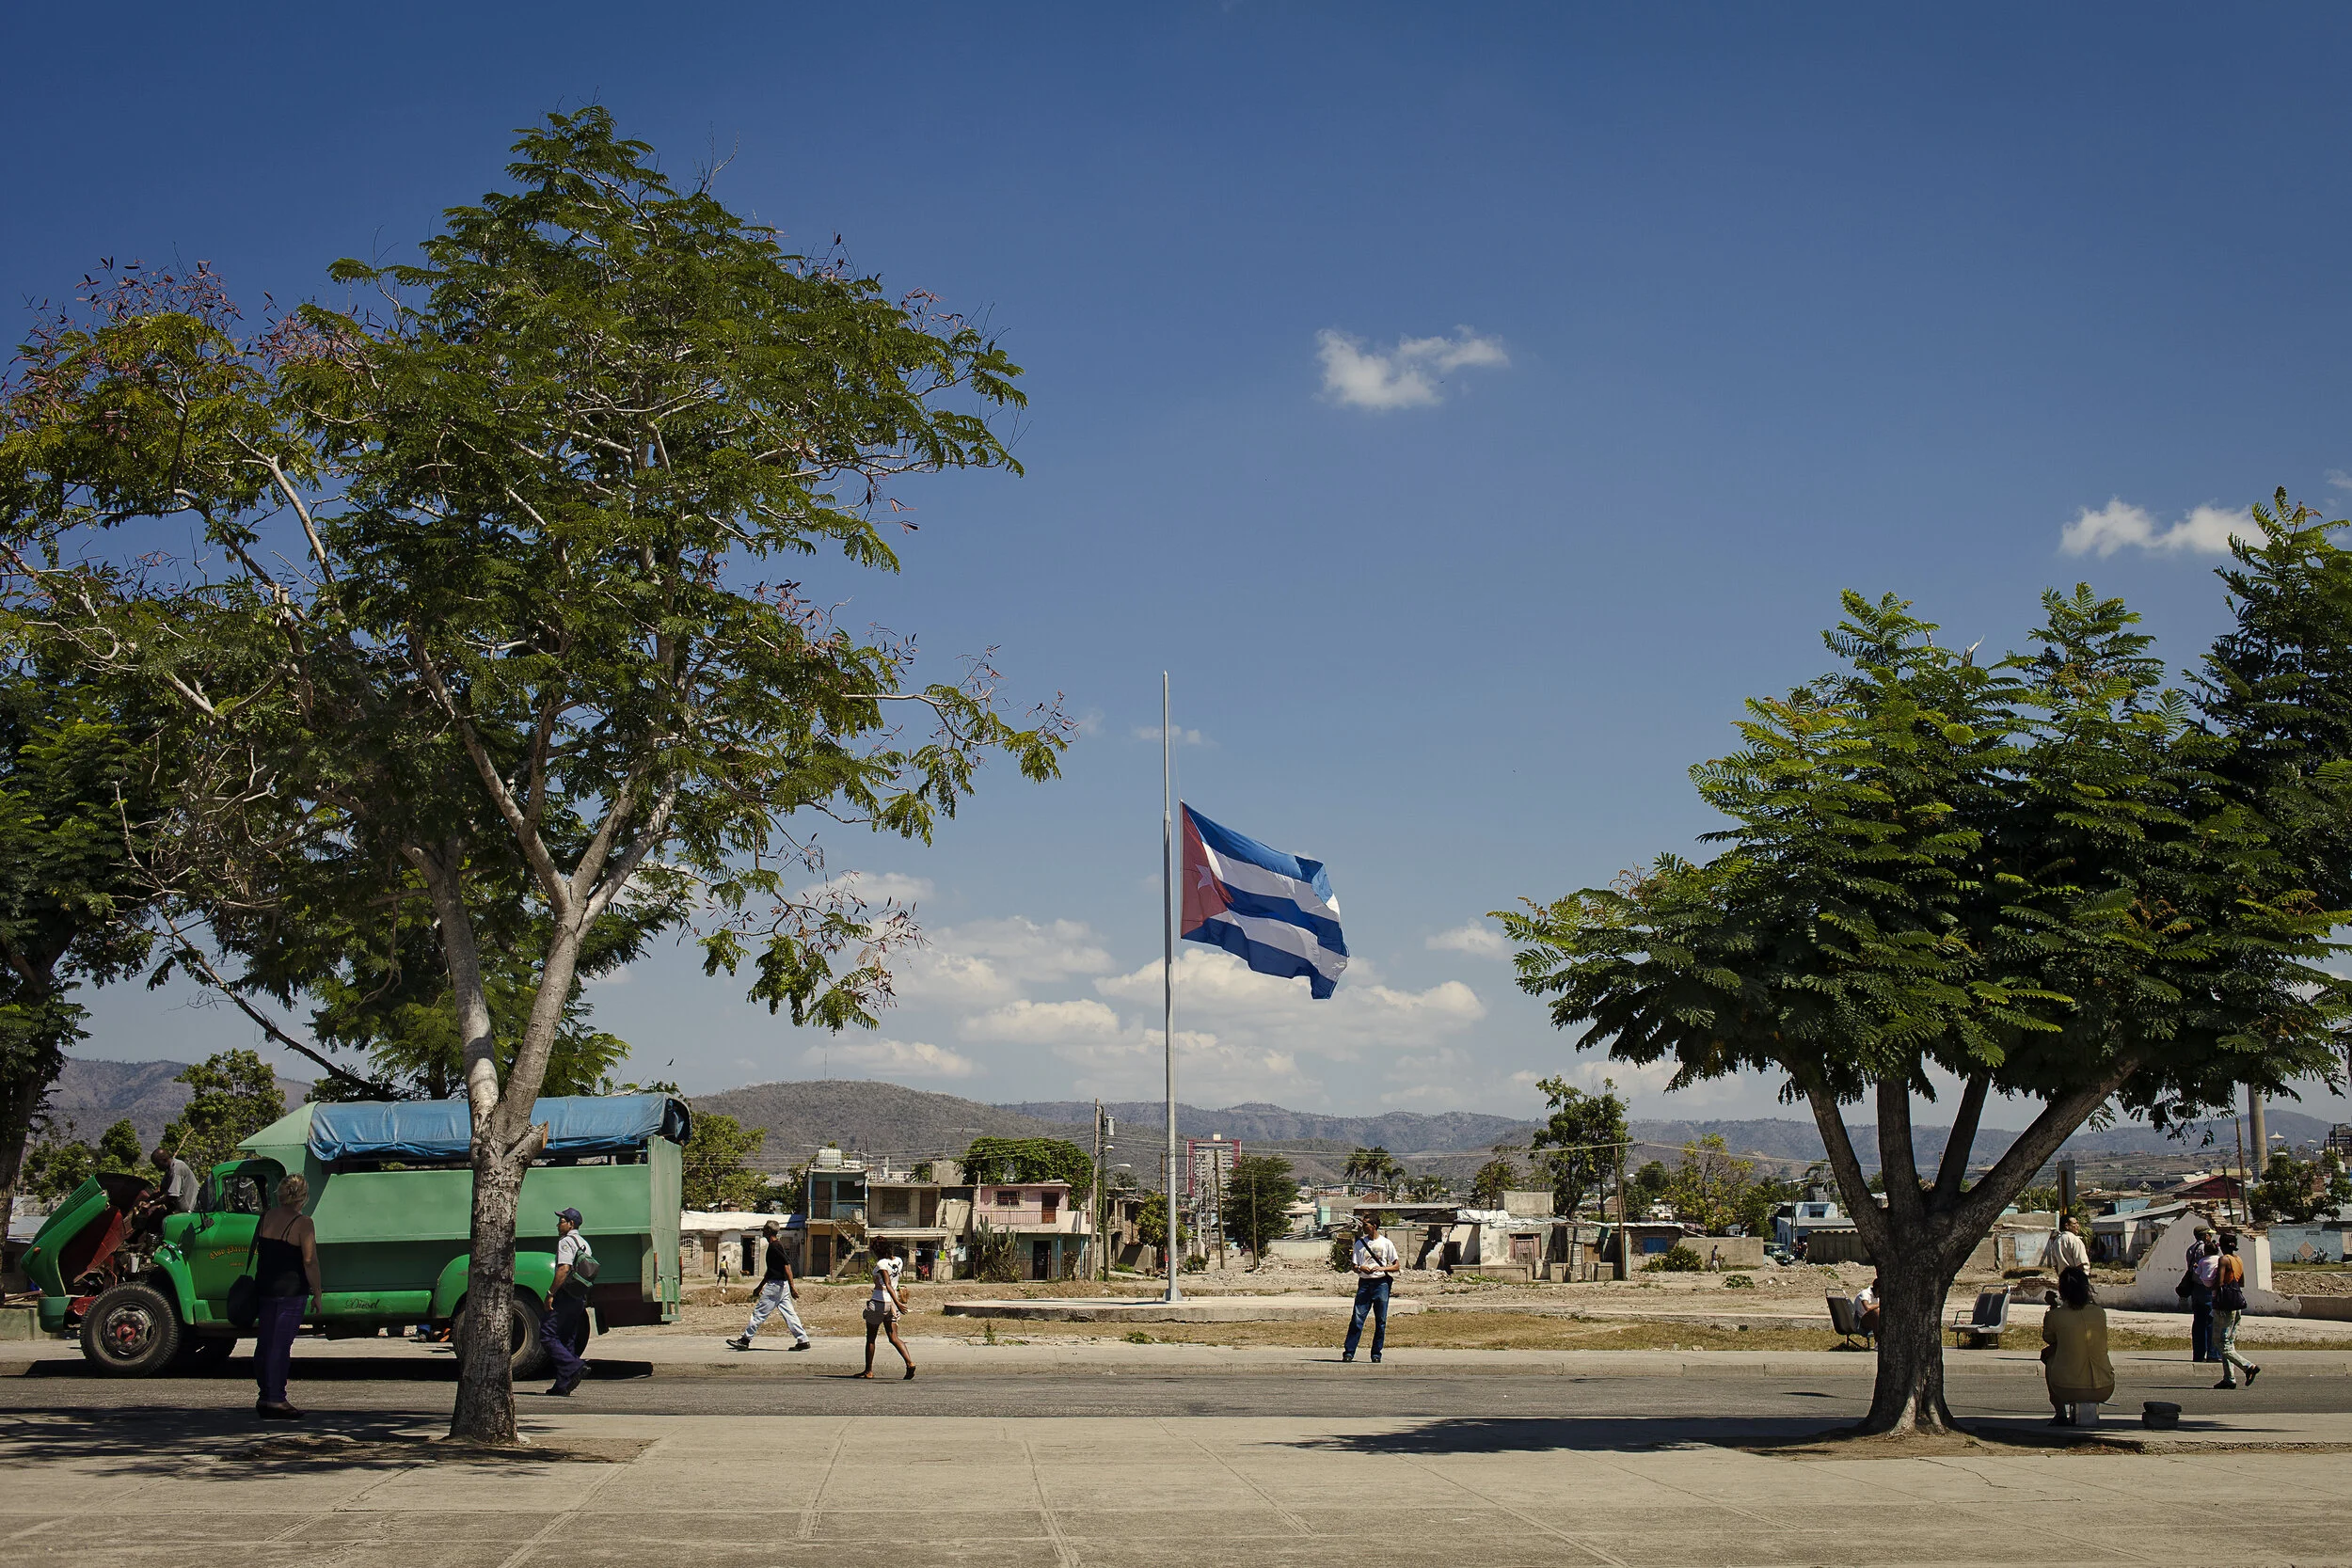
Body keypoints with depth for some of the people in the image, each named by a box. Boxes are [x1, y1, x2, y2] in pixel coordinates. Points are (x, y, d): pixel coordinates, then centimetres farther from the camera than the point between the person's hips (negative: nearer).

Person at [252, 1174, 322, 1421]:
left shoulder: (265, 1218, 8)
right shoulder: (302, 1223, -11)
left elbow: (255, 1253, 14)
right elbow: (310, 1261, -14)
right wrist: (317, 1295, -7)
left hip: (264, 1287, 6)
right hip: (290, 1290, -6)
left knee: (264, 1343, 12)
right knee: (281, 1346, -6)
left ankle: (265, 1396, 18)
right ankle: (275, 1400, -7)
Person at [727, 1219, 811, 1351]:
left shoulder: (775, 1246, -14)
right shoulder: (775, 1245, 17)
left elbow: (787, 1265, -22)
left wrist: (792, 1286, -26)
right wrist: (760, 1286, 32)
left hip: (775, 1286, -10)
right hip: (782, 1286, 10)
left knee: (759, 1312, -2)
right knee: (789, 1314, 7)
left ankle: (745, 1340, 3)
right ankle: (803, 1340, 3)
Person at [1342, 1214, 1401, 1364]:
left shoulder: (1386, 1243, 4)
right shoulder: (1360, 1243, 12)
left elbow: (1396, 1266, 5)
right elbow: (1355, 1266, 13)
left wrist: (1383, 1268, -13)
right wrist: (1360, 1269, -10)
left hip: (1381, 1283, -1)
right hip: (1364, 1283, 1)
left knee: (1381, 1321, 1)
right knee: (1357, 1319, -7)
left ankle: (1376, 1353, 9)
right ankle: (1349, 1352, -8)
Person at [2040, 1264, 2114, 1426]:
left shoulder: (2054, 1316, -8)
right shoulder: (2100, 1313, 1)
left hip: (2068, 1390, -3)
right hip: (2104, 1391, 3)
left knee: (2048, 1355, 30)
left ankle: (2061, 1414, 26)